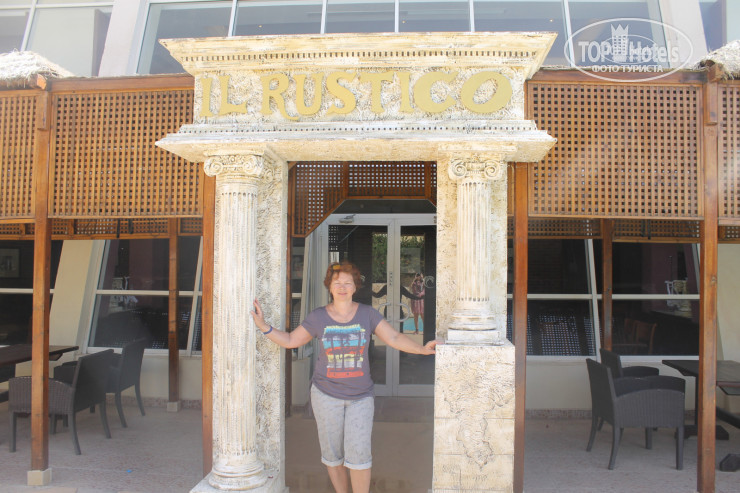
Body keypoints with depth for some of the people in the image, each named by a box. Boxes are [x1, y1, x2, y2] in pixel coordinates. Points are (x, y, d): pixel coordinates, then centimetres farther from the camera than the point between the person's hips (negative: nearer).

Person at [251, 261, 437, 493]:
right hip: (326, 394, 1)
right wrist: (263, 326, -4)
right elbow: (290, 340, 6)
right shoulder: (317, 317, -1)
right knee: (332, 453, 10)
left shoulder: (367, 314, -2)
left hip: (361, 396, -1)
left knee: (358, 453, -5)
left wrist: (421, 348, -20)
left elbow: (395, 338, -6)